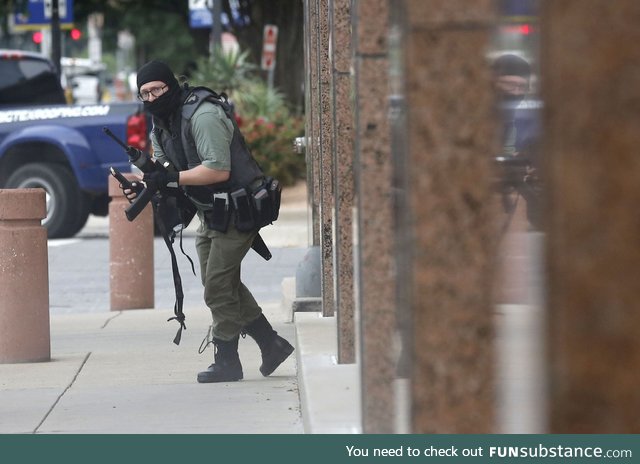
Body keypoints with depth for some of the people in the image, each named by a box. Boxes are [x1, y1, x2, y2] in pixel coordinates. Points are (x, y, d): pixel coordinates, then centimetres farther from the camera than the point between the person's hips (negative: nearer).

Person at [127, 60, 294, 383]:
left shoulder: (202, 116, -22)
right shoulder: (160, 126, 8)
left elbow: (218, 170, -29)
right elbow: (164, 169, 11)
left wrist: (169, 178, -28)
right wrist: (144, 188, -12)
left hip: (236, 210, -10)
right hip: (210, 213, 10)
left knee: (218, 287, -8)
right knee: (225, 285, 12)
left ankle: (226, 362, 2)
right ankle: (271, 345, 21)